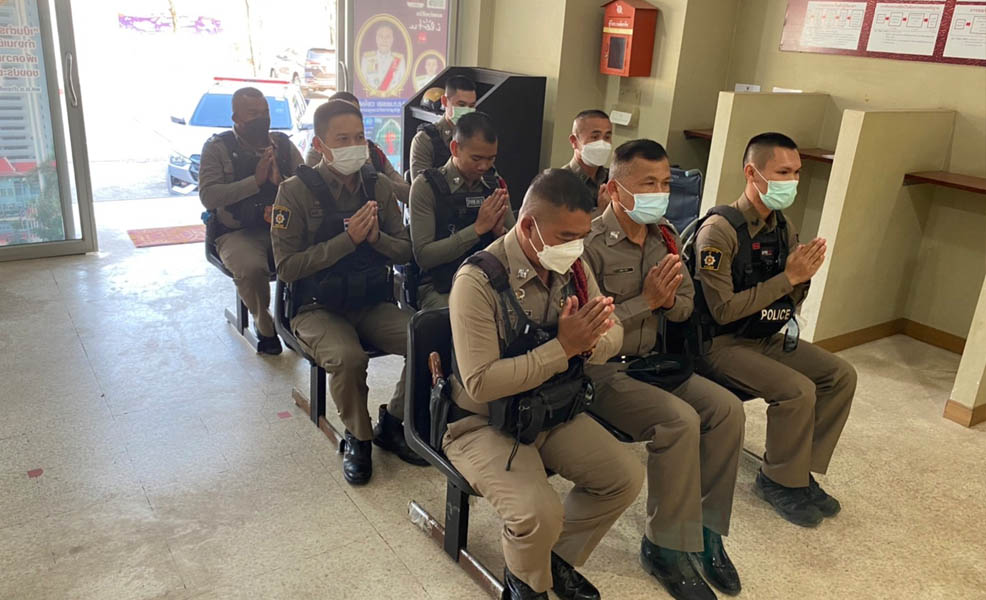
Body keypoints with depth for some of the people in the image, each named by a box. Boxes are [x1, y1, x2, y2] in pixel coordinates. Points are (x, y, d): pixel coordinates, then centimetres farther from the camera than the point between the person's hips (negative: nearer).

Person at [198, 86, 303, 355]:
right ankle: (265, 327, -3)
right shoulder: (217, 147, 2)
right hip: (237, 232, -3)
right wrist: (256, 180, -16)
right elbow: (208, 196, -11)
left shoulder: (283, 144, 12)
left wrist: (281, 181, -18)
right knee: (252, 269, -35)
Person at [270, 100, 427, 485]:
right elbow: (286, 268, -13)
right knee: (348, 357, -33)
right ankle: (357, 437, -2)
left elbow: (406, 251, 6)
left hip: (373, 304, 4)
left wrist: (376, 237, -16)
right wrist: (347, 240, -21)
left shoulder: (378, 186, 5)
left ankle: (393, 423, 7)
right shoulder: (297, 191, -8)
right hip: (317, 308, -4)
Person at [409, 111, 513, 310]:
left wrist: (500, 231, -11)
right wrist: (478, 228, -18)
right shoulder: (426, 186, -6)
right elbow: (423, 256, -14)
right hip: (441, 288, -5)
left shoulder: (496, 185, 9)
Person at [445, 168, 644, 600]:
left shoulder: (572, 268, -2)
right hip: (485, 423, -7)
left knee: (626, 478, -2)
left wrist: (590, 342, -23)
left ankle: (559, 557, 23)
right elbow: (480, 383, -29)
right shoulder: (479, 281, -25)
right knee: (539, 514, -25)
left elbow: (613, 336, 3)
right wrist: (562, 348, -31)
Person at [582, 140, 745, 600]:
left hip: (650, 360, 8)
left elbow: (685, 306, 11)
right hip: (601, 369, -8)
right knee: (679, 420, -26)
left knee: (727, 409, -8)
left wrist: (670, 300, -12)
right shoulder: (591, 243, -16)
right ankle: (666, 547, -5)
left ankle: (704, 528, 8)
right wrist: (646, 300, -21)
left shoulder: (665, 237, 8)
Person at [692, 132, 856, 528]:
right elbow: (723, 310, -24)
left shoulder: (783, 227, 5)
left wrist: (804, 275, -11)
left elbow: (790, 301, 12)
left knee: (841, 375, -1)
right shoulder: (720, 229, -19)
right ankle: (779, 482, 1)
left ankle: (799, 470, 11)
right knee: (798, 390, -24)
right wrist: (788, 276, -21)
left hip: (767, 338, 8)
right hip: (722, 343, -8)